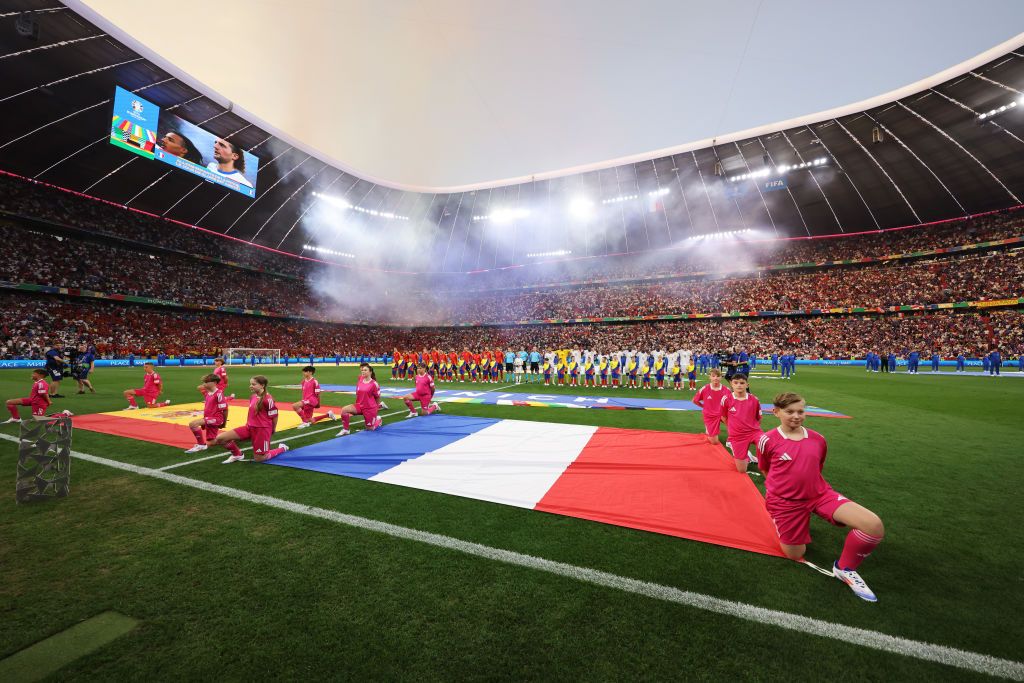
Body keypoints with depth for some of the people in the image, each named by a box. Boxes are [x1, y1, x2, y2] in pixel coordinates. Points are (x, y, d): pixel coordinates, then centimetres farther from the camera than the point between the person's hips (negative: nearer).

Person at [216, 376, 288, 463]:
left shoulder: (268, 399, -19)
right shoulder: (252, 397, 6)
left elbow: (274, 416, -11)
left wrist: (272, 431, 1)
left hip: (262, 429, -7)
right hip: (250, 427, 7)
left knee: (259, 459, 0)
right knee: (219, 438, -4)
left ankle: (282, 448, 25)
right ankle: (237, 455, 19)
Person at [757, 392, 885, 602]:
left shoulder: (818, 440, -2)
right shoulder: (767, 440, -14)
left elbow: (817, 469, 16)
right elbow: (765, 470, 3)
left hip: (820, 494, 3)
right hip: (785, 502, -3)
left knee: (874, 525, -21)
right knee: (796, 555, 5)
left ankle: (845, 568, 3)